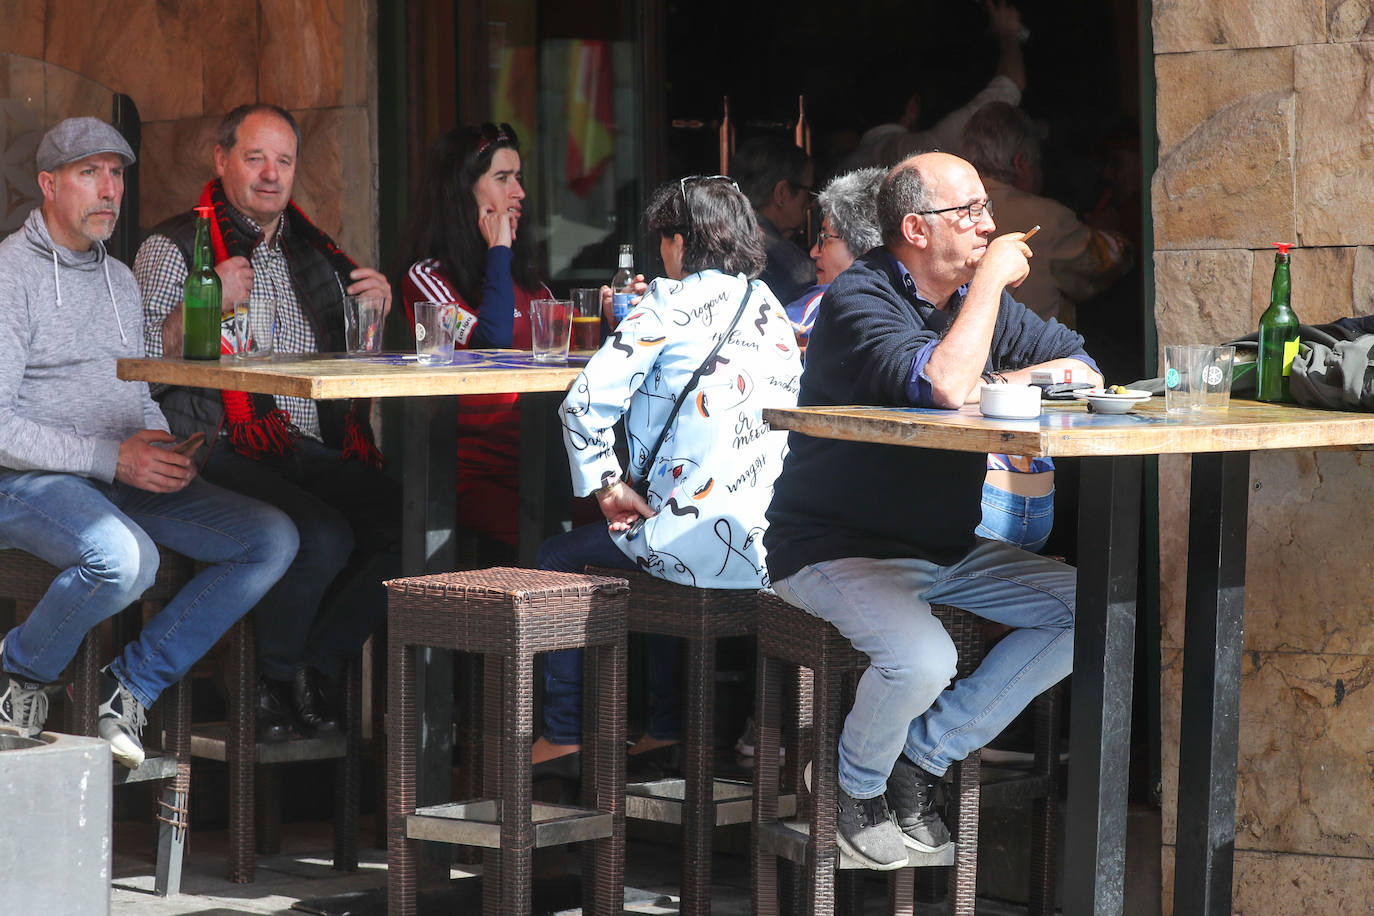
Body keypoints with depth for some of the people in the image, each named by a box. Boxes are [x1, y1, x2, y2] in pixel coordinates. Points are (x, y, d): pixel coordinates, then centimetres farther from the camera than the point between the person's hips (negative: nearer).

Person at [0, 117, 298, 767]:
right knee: (125, 559, -38)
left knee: (272, 539, -11)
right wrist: (112, 458, -20)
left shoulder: (119, 279, 19)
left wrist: (161, 448, 1)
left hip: (125, 479, 8)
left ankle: (130, 687, -6)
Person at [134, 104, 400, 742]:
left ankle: (314, 670, -4)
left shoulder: (312, 252, 21)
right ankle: (269, 683, -7)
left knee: (407, 521, -19)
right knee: (323, 536, -31)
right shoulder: (174, 248, 4)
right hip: (224, 455, -6)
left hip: (314, 453, 6)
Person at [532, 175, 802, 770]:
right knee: (657, 543, 38)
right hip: (771, 546, 7)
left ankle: (564, 734, 20)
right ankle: (669, 728, 36)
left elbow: (586, 403, -11)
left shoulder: (669, 303, -4)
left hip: (704, 544, -7)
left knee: (559, 558, 18)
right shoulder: (769, 308, 15)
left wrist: (606, 485, 1)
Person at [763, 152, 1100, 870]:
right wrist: (990, 277, -22)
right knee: (921, 658, -35)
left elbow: (1081, 368, 12)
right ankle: (858, 789, 0)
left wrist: (997, 385, -8)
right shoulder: (857, 301, -16)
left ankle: (924, 757, 2)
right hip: (839, 551, -8)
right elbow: (945, 385, -33)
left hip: (949, 552, 8)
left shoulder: (977, 298, 10)